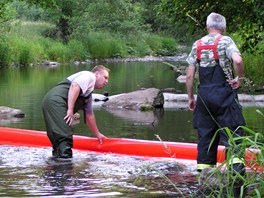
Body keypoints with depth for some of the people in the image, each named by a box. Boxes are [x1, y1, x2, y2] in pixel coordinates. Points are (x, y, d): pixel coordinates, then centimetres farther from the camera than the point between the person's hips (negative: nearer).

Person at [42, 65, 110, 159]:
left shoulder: (88, 95, 35)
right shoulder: (89, 76, 5)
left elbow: (89, 115, 44)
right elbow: (74, 86, -14)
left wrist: (97, 134, 51)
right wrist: (70, 110, -20)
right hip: (56, 101, -10)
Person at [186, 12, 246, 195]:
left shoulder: (197, 45, 8)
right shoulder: (225, 41, -5)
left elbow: (189, 75, 6)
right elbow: (238, 60, -24)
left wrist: (190, 97, 14)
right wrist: (239, 78, -8)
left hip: (204, 96, 4)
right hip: (224, 94, -4)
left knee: (205, 134, 10)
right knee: (232, 132, -3)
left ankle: (203, 171, 13)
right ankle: (237, 165, -18)